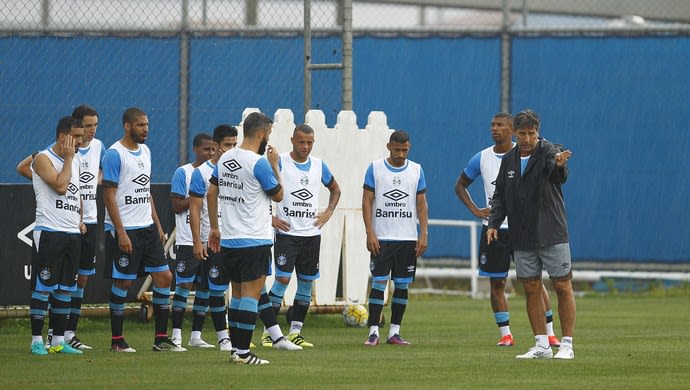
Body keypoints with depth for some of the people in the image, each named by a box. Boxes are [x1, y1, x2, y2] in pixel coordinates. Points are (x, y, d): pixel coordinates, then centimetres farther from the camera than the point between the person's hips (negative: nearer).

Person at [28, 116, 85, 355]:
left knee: (66, 289, 8)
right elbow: (60, 186, -21)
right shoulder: (43, 159, -7)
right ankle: (37, 341, -5)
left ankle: (58, 341, 13)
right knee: (43, 287, -7)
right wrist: (68, 158, -12)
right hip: (49, 232, -8)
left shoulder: (75, 162, 17)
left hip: (73, 233, 8)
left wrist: (80, 220, 15)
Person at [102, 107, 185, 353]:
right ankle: (116, 340, 7)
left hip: (147, 228, 8)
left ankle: (161, 338, 8)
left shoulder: (145, 151, 13)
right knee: (122, 282, -2)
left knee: (164, 277, 3)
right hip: (124, 230, -8)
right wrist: (121, 233, -19)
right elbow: (109, 195, -14)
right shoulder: (114, 154, -11)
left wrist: (157, 225, 16)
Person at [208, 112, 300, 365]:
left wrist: (214, 228, 21)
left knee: (237, 294, 14)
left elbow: (212, 192, 14)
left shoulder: (225, 159, 8)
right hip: (254, 240, -7)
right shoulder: (259, 163, -15)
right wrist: (275, 165, 6)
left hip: (229, 240, 7)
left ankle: (236, 349, 15)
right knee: (251, 295, -5)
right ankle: (243, 352, -8)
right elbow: (278, 195, -4)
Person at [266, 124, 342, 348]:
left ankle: (295, 332, 12)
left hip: (312, 233, 5)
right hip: (286, 231, -5)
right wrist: (271, 218, -10)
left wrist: (328, 213, 11)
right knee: (283, 278, -13)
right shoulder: (280, 162, -6)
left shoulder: (319, 166, 9)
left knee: (306, 281, 5)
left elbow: (335, 189, 25)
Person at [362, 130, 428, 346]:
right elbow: (367, 202, 0)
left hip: (408, 239, 3)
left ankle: (394, 331, 9)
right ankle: (373, 331, -6)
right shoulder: (375, 169, 1)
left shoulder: (416, 170, 7)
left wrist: (423, 234, 0)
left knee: (402, 285, 4)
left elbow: (422, 204, 9)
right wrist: (370, 234, -8)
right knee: (378, 283, -7)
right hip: (381, 238, -3)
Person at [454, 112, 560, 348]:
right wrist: (475, 211, 6)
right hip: (493, 229, 3)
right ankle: (505, 334, 10)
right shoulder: (482, 158, 6)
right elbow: (460, 185, 18)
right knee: (496, 283, 2)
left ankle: (549, 333, 1)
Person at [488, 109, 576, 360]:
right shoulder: (509, 160, 9)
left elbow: (558, 174, -31)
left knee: (562, 287, -3)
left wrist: (559, 164, -55)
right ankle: (541, 345, 11)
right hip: (522, 239, 5)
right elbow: (500, 195, 18)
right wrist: (494, 223, 5)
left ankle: (567, 345, 2)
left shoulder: (549, 152, -8)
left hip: (552, 235, -5)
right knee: (531, 289, 5)